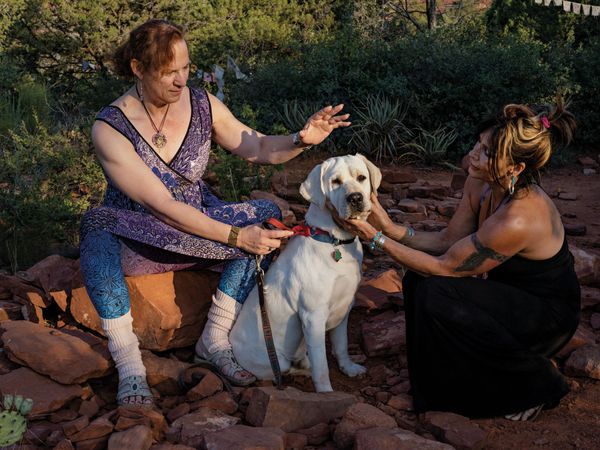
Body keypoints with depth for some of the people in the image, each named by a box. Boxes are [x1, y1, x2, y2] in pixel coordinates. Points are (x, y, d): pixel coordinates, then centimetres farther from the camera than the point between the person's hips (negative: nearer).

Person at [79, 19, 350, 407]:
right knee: (98, 228, -37)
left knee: (266, 215, -20)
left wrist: (301, 140, -21)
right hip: (136, 241, -4)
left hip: (197, 227, 4)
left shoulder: (202, 104, -8)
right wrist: (236, 236, -31)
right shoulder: (110, 128, -21)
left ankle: (215, 339, -17)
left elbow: (258, 148, 1)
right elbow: (162, 207, -26)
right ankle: (128, 364, -31)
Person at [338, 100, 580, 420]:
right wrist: (391, 229, -14)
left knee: (435, 295, -24)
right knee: (418, 280, -5)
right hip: (511, 291, 8)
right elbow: (448, 241, -1)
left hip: (550, 315, -8)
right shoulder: (481, 182, -10)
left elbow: (444, 267, -25)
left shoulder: (518, 220, -35)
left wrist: (377, 239, -22)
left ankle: (536, 385, -3)